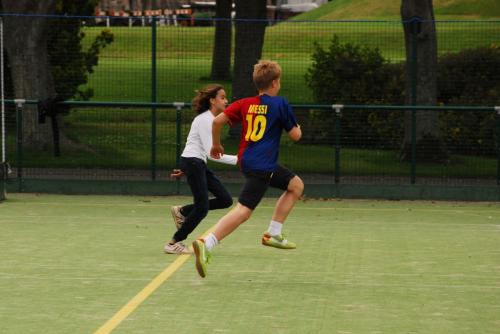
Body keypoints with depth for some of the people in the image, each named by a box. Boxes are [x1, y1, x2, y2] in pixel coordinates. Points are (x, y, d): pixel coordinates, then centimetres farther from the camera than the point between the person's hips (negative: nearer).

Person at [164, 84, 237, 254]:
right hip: (192, 163, -10)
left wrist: (185, 169, 24)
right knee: (202, 208, -10)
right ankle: (173, 244, 0)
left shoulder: (210, 119, 15)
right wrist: (235, 159, -21)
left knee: (226, 200, 4)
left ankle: (181, 211, 14)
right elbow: (211, 152, -21)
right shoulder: (205, 120, -15)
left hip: (198, 164, 10)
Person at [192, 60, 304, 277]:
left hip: (247, 160, 8)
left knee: (296, 185, 23)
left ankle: (273, 234, 20)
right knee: (244, 210, -16)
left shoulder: (245, 104, 11)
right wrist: (297, 127, 23)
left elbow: (217, 121, 2)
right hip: (262, 166, -8)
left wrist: (216, 145, 17)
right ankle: (206, 245, -29)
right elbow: (295, 135, 0)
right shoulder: (280, 104, -4)